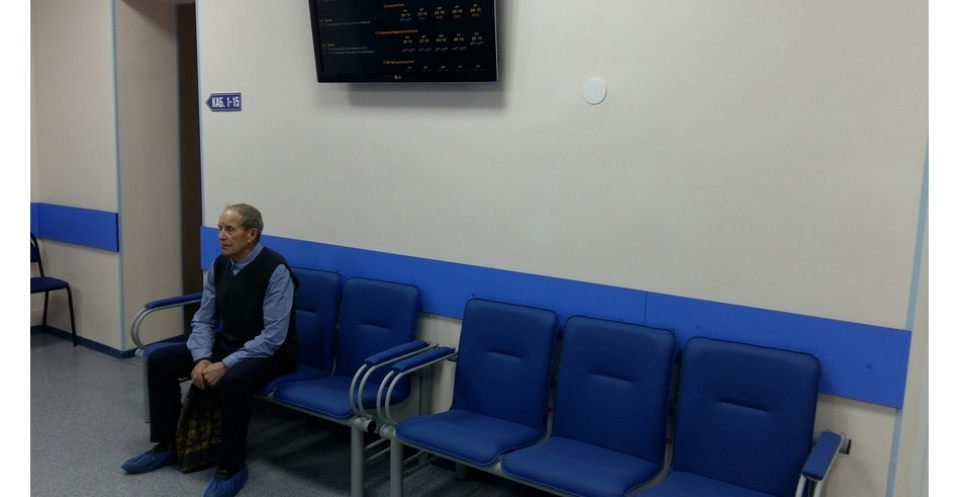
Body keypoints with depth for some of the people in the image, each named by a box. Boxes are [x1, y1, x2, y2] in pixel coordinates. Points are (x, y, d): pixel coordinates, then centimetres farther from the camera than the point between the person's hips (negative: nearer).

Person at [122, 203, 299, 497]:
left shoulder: (275, 270, -24)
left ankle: (231, 467, -16)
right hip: (228, 342, 7)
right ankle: (166, 445, 12)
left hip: (270, 351, -7)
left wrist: (225, 365, -30)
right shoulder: (219, 265, -3)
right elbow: (203, 321, 2)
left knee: (234, 380, -37)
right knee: (160, 360, -3)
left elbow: (272, 337, -27)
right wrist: (202, 359, -16)